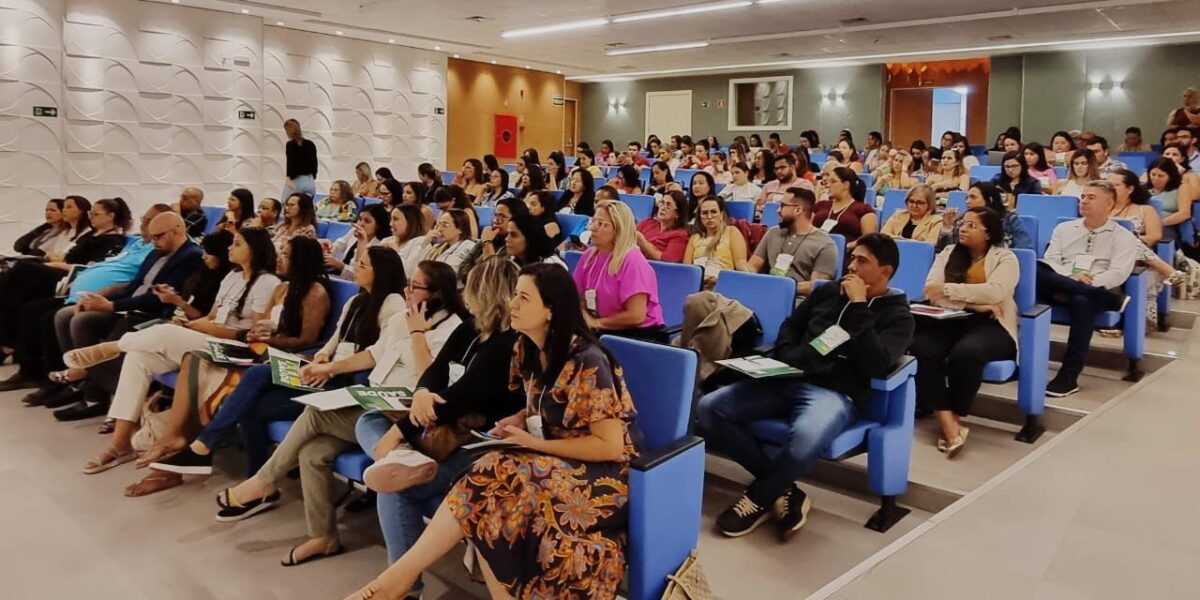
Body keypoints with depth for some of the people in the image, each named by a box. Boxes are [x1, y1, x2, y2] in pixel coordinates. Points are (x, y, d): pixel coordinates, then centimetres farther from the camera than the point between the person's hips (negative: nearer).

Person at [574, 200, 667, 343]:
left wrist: (597, 322, -9)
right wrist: (586, 319, -11)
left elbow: (636, 316, -21)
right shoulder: (589, 256, 5)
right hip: (607, 332, 6)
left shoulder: (632, 261, -16)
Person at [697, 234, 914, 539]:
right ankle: (784, 489, -11)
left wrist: (858, 306, -11)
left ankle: (758, 499, -11)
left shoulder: (897, 315, 4)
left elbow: (874, 365, -13)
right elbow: (790, 327, 27)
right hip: (788, 379, 6)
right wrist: (787, 360, 5)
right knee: (708, 409, -15)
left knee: (806, 437, -42)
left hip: (837, 393, -5)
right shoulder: (828, 291, 19)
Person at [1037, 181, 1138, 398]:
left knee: (1082, 300, -41)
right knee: (1035, 270, -31)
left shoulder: (1123, 237, 12)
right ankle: (1112, 300, -30)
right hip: (1059, 288, 3)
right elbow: (1049, 263, 8)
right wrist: (1070, 279, -13)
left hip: (1096, 292, -3)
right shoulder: (1064, 228, 22)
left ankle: (1069, 377, -38)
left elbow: (1117, 274, -3)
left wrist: (1088, 282, -18)